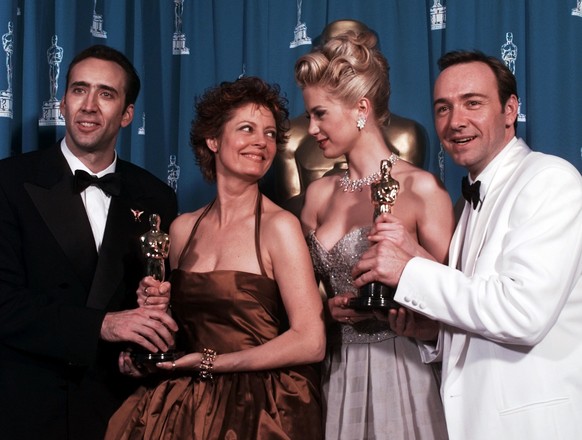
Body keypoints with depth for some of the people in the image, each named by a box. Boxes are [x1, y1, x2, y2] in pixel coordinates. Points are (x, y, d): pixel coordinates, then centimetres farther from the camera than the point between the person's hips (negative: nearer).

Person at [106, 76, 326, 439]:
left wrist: (209, 363, -12)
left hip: (261, 409, -4)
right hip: (185, 405, 4)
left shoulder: (279, 226, -11)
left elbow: (310, 343, -16)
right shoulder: (183, 229, 4)